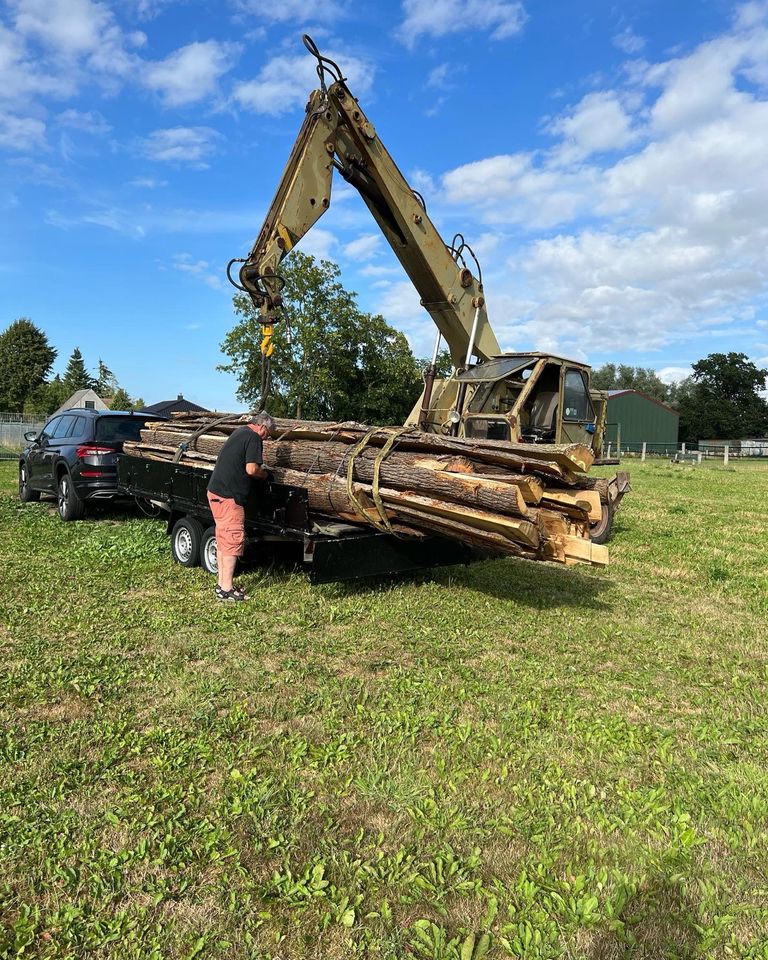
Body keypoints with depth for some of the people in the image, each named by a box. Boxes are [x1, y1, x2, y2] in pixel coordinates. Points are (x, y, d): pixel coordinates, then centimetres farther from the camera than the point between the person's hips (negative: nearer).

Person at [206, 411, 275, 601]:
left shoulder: (239, 432, 18)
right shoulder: (254, 437, -10)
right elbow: (251, 469, -18)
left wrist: (260, 473, 19)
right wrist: (265, 475, 1)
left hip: (215, 491, 10)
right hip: (229, 495, -10)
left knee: (223, 539, 14)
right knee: (234, 539, -6)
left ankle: (222, 584, 21)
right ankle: (226, 589, -3)